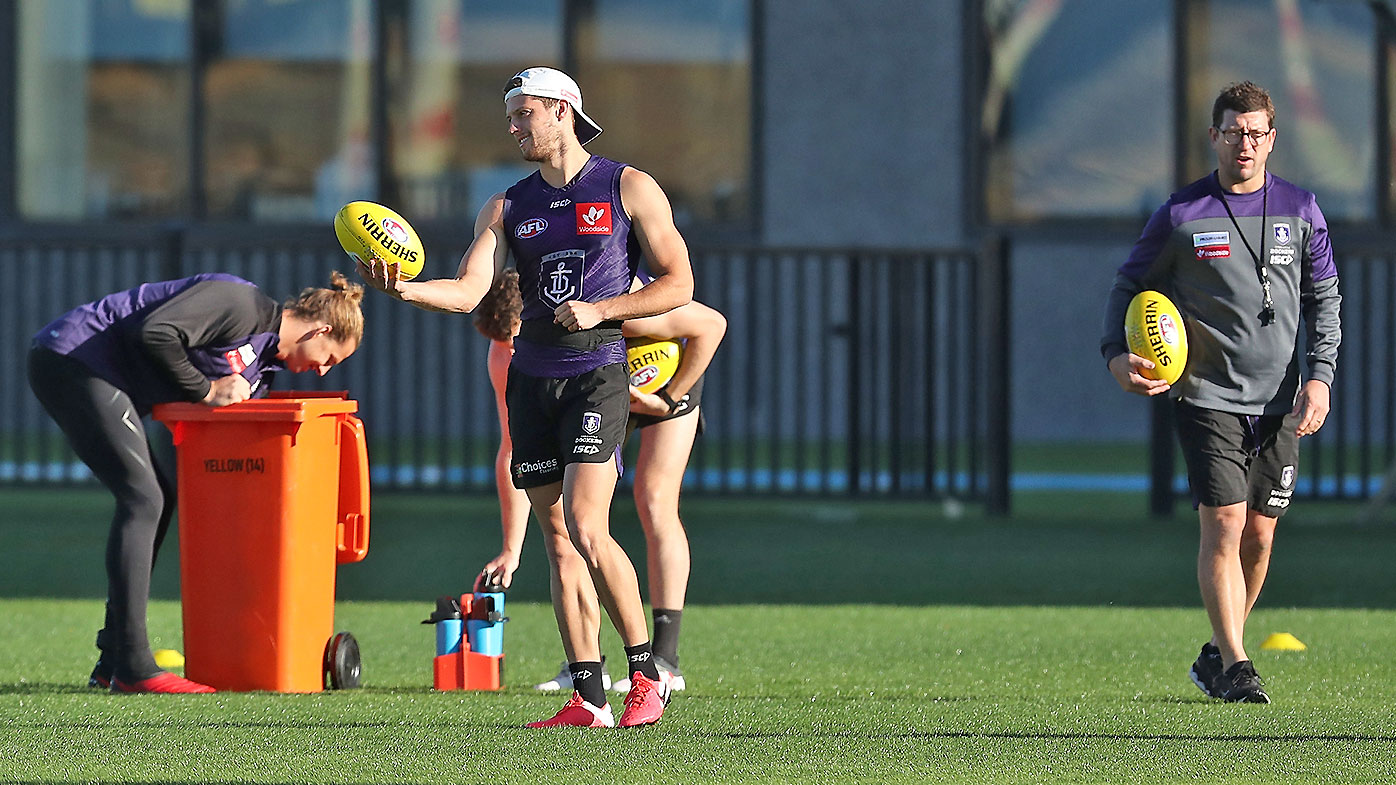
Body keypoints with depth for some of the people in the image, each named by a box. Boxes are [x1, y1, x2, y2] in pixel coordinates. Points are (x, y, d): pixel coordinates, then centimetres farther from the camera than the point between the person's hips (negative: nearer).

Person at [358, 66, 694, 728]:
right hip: (531, 375, 5)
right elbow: (467, 292, 1)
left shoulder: (629, 189, 3)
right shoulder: (507, 208, 13)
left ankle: (647, 674, -7)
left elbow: (678, 282, 1)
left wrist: (600, 309, -12)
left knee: (586, 530, -19)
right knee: (558, 540, 2)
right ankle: (589, 698, 5)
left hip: (598, 370, -5)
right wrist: (400, 289, -18)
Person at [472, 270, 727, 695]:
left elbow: (711, 324, -28)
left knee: (654, 501, -16)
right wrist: (511, 549, -22)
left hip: (667, 379, -5)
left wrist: (670, 400, -24)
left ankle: (665, 661, -17)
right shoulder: (507, 356, -26)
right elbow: (513, 452, -20)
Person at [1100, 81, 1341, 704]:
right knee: (1223, 525, -14)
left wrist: (1319, 377, -1)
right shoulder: (1181, 215, -2)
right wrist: (1118, 354, -12)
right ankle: (1235, 669, -12)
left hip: (1279, 402, 3)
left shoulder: (1300, 210, 6)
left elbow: (1323, 299, 11)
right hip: (1207, 394, -3)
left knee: (1258, 536, 6)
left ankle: (1216, 655, 24)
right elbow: (1130, 286, 6)